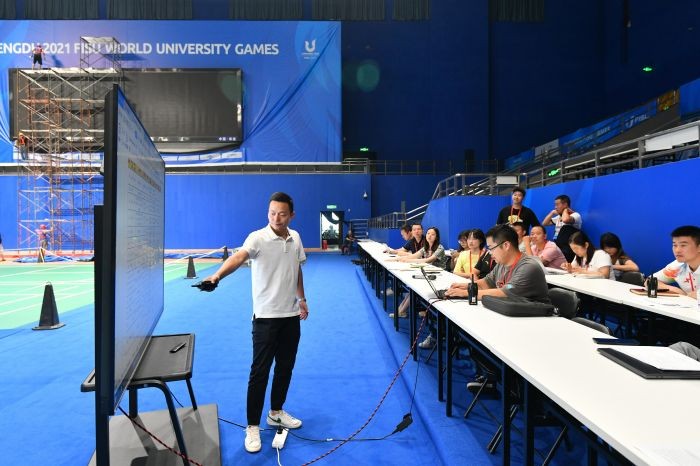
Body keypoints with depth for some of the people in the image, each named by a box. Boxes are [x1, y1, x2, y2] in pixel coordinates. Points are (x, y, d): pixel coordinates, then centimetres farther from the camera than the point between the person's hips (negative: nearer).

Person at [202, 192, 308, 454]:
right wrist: (218, 275, -52)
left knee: (286, 367, 16)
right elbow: (239, 257, -34)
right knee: (260, 371, 1)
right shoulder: (258, 238, -14)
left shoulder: (295, 238, 4)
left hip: (291, 314, 6)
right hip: (266, 316, -5)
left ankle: (276, 413, 35)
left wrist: (302, 299, 20)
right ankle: (253, 427, 15)